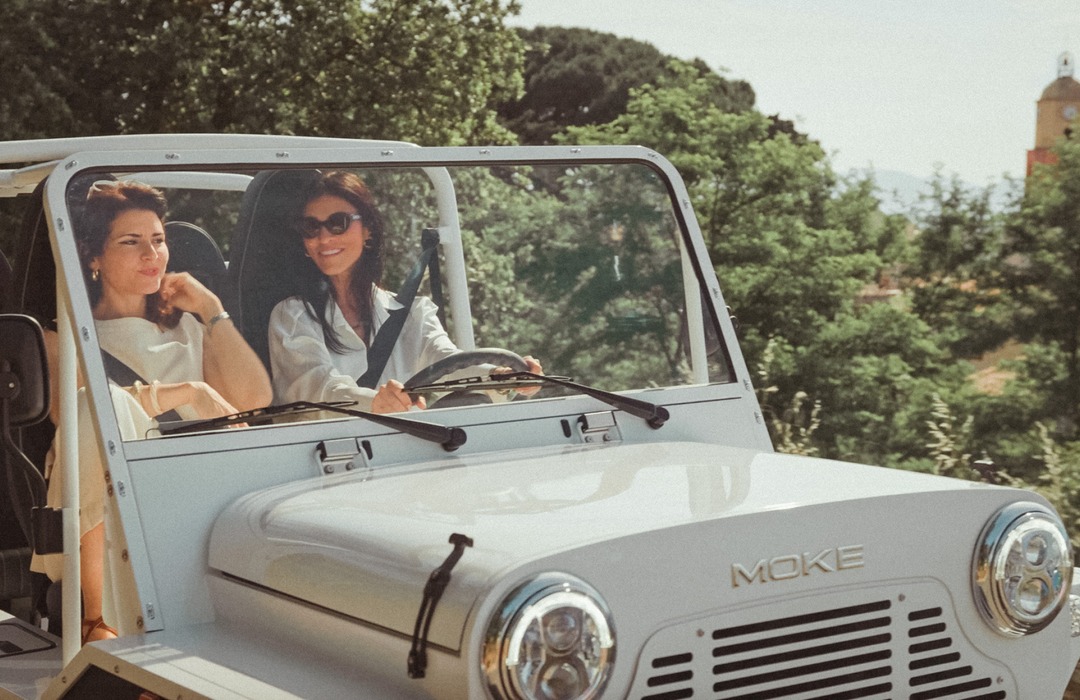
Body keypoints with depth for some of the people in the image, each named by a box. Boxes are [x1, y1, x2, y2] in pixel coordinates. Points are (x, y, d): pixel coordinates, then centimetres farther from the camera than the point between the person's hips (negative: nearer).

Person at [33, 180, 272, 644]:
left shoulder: (185, 328, 23)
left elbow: (254, 400, 7)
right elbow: (66, 405, -13)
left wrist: (211, 310, 7)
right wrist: (185, 393, -16)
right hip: (104, 519, -3)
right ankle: (97, 617, -31)